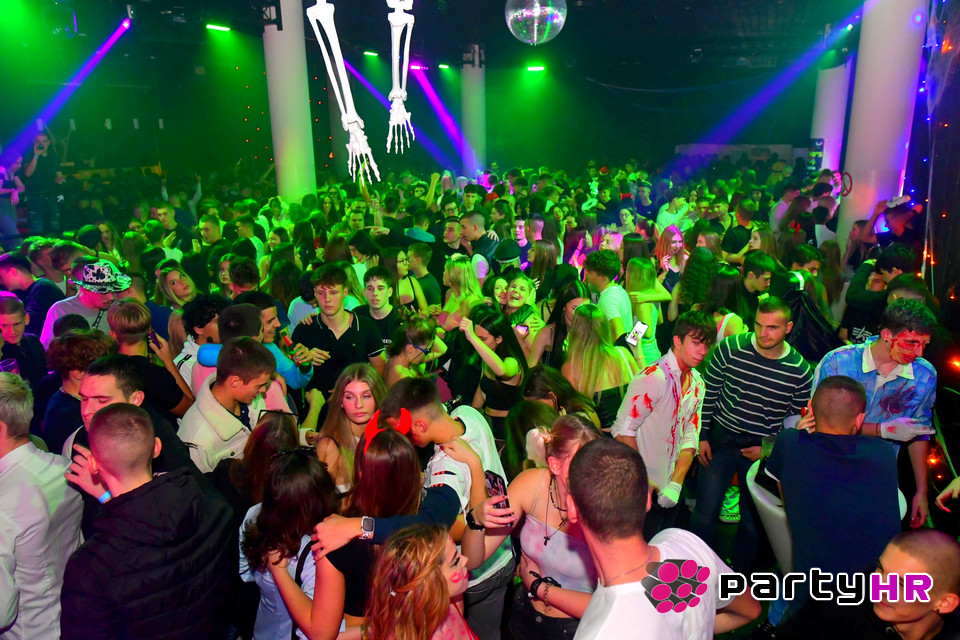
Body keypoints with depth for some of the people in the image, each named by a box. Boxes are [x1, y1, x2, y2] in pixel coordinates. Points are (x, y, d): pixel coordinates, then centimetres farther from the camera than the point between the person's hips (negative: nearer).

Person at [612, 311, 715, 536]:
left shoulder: (698, 384, 6)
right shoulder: (653, 378, -21)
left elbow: (690, 437, 5)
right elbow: (623, 430, -21)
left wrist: (676, 483, -5)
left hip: (670, 492, 7)